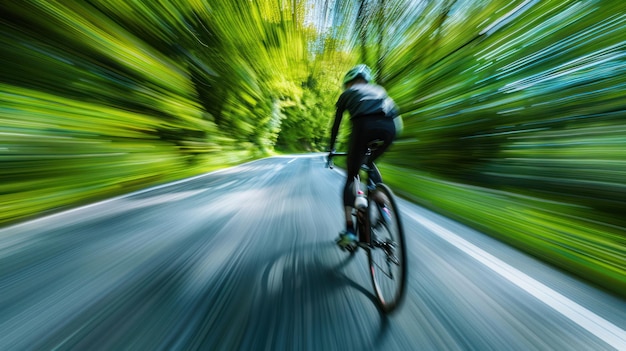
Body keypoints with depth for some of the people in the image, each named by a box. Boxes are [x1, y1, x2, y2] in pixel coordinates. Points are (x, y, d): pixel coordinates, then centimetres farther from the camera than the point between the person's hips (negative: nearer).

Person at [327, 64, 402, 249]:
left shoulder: (346, 94, 31)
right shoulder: (378, 89, 40)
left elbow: (336, 125, 26)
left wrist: (331, 149, 35)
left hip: (364, 125, -4)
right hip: (389, 127, 5)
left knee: (350, 178, 6)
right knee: (370, 163, 29)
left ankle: (349, 231, 2)